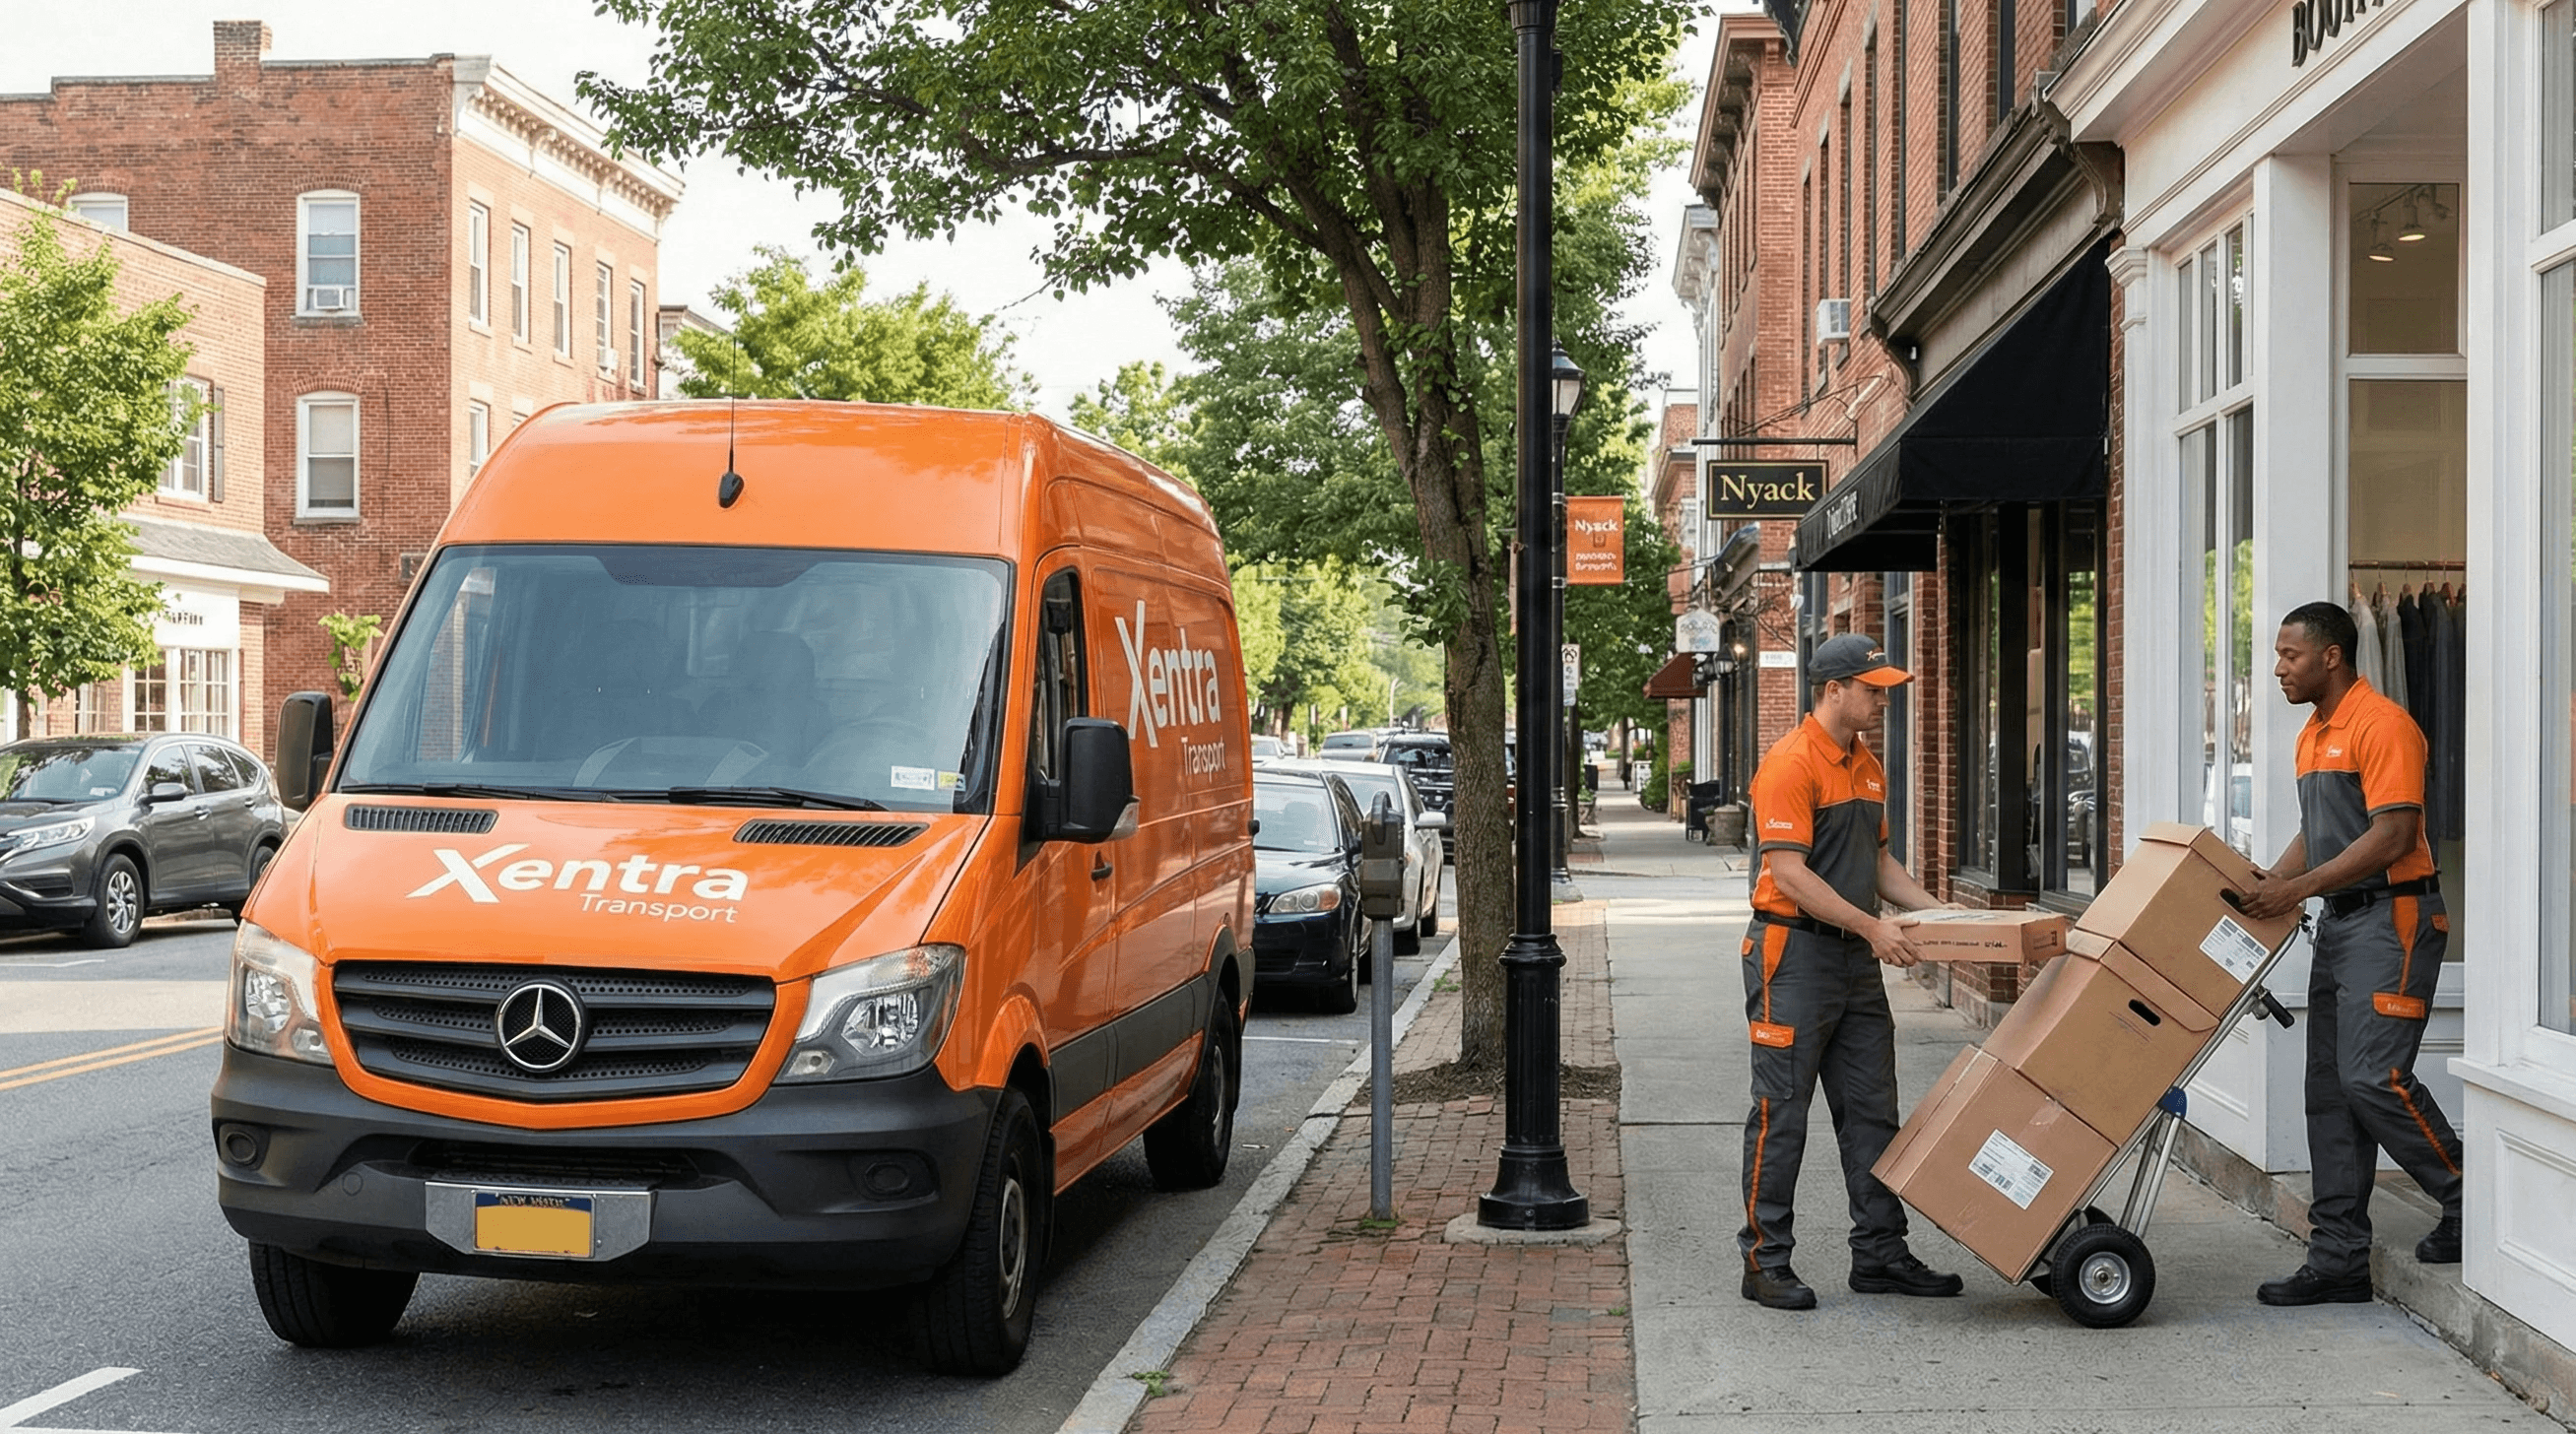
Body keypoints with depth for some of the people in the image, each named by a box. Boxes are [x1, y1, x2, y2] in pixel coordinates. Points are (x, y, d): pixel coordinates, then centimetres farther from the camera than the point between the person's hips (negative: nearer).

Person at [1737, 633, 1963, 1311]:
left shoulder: (1868, 767, 14)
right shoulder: (1790, 764, -15)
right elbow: (1789, 874, -21)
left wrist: (1937, 912, 11)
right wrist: (1872, 926, -22)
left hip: (1855, 958, 9)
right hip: (1794, 953, -9)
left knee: (1872, 1109, 10)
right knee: (1781, 1113, -3)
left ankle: (1880, 1253, 18)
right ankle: (1765, 1261, 4)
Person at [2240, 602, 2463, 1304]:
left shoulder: (2382, 724, -14)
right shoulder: (2313, 736, 18)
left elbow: (2393, 835, -21)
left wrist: (2299, 888, -22)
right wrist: (2263, 885, 10)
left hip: (2393, 917, -10)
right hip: (2340, 922, 10)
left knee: (2373, 1075, -15)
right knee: (2330, 1088, 6)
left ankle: (2468, 1199, 5)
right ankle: (2339, 1258, 8)